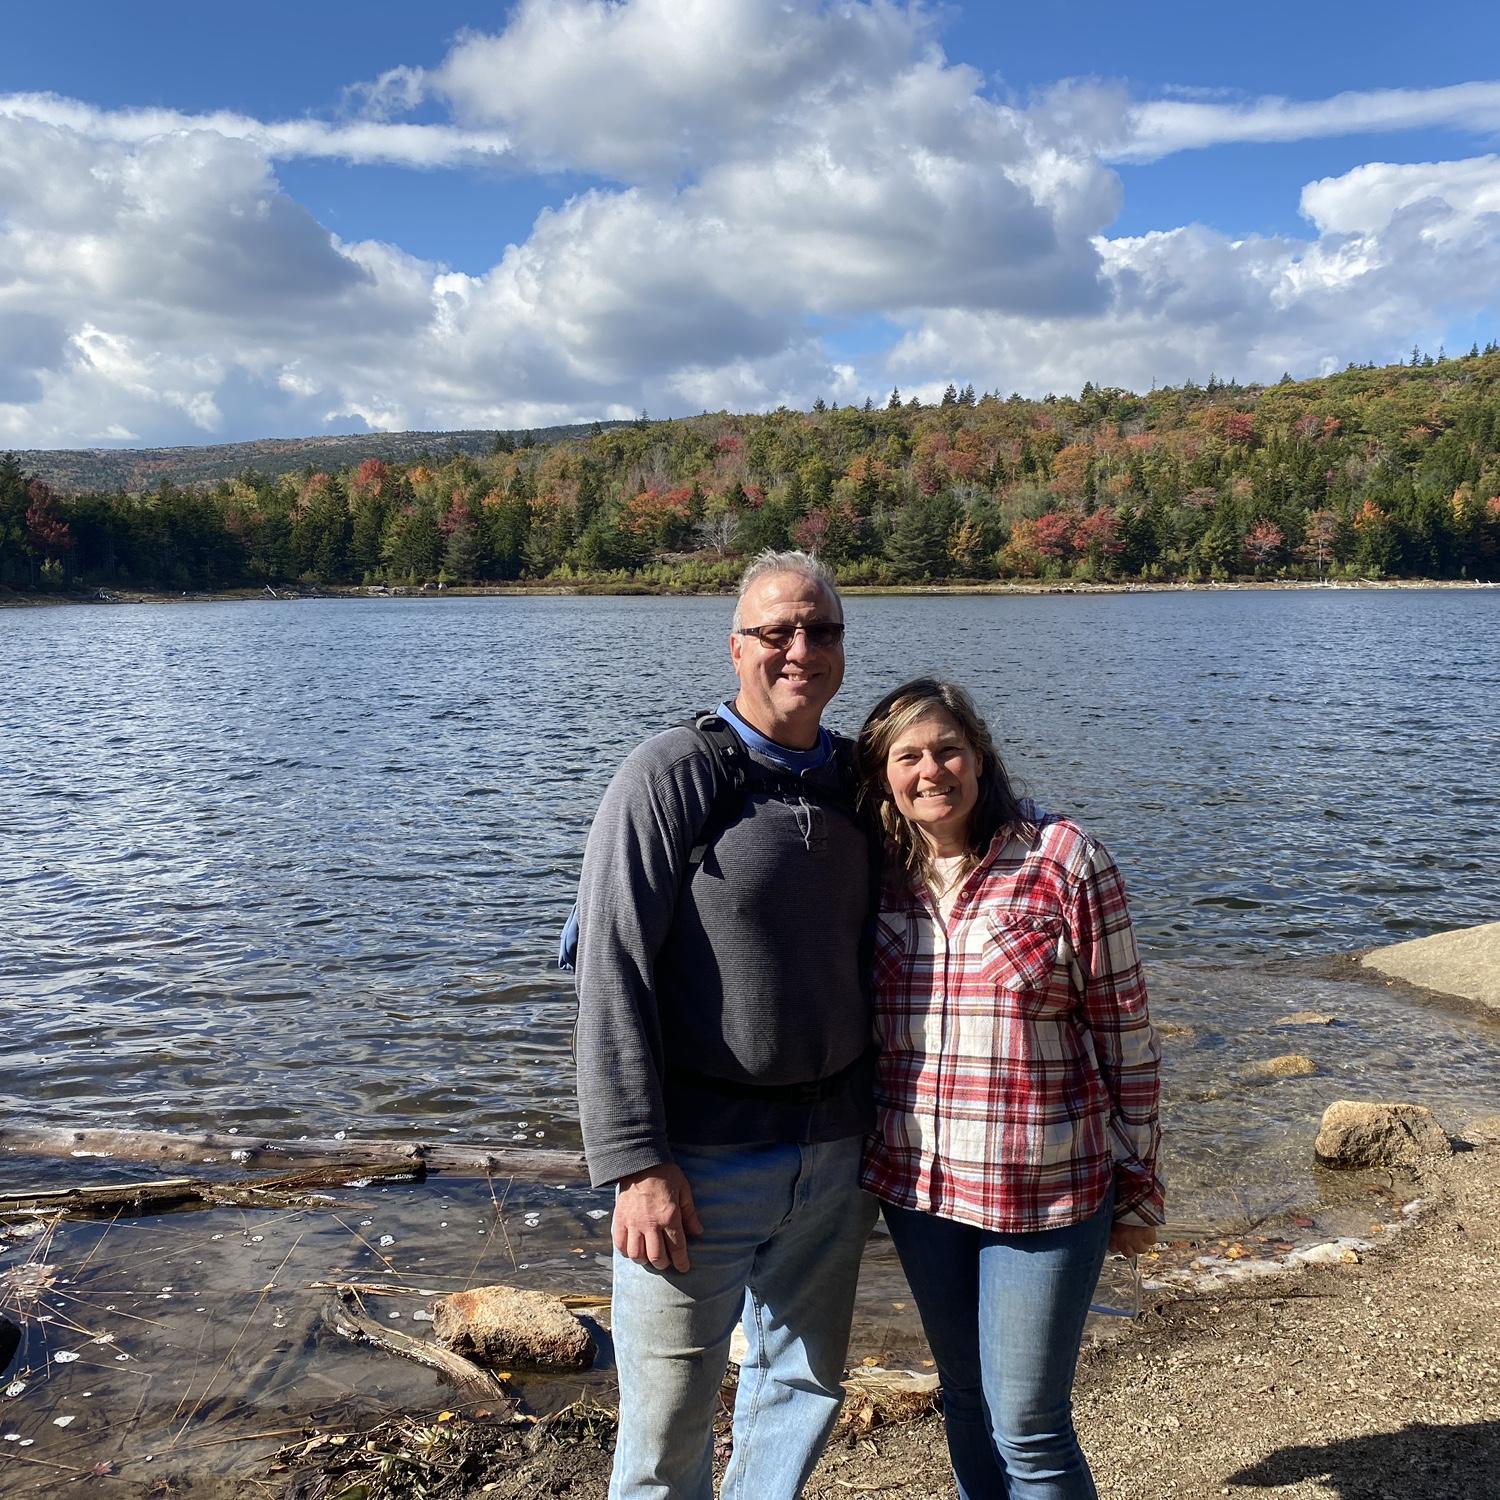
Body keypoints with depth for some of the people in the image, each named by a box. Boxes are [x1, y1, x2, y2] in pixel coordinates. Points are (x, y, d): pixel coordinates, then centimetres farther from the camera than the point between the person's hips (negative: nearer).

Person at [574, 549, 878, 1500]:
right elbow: (614, 975, -14)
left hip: (835, 1155, 5)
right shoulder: (672, 775, -11)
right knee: (670, 1424, 8)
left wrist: (879, 1134, 13)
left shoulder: (856, 783, 6)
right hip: (702, 1161, -5)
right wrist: (636, 1163, -18)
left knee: (808, 1388, 19)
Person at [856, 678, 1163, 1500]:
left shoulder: (1065, 861, -12)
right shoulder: (880, 878, 0)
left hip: (1044, 1190, -4)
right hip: (918, 1185, 4)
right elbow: (858, 1026, 13)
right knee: (966, 1401, 19)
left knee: (1028, 1428, 3)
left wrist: (1137, 1191, -3)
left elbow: (1125, 1032, -7)